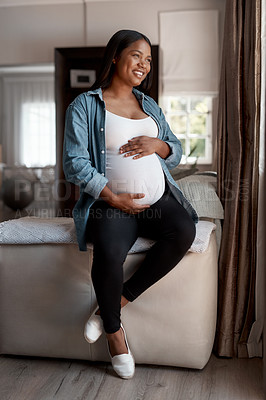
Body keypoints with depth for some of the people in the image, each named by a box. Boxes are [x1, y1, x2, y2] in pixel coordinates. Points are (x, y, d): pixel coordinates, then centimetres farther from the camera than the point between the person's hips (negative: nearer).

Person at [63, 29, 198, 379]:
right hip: (112, 203, -4)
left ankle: (118, 301, -13)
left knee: (184, 231, -27)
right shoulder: (84, 106, 2)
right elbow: (76, 164, -7)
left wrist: (157, 144, -4)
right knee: (109, 253, -33)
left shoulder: (150, 106, 19)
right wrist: (114, 198, -13)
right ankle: (114, 330, -4)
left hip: (159, 199, 5)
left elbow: (177, 153, 20)